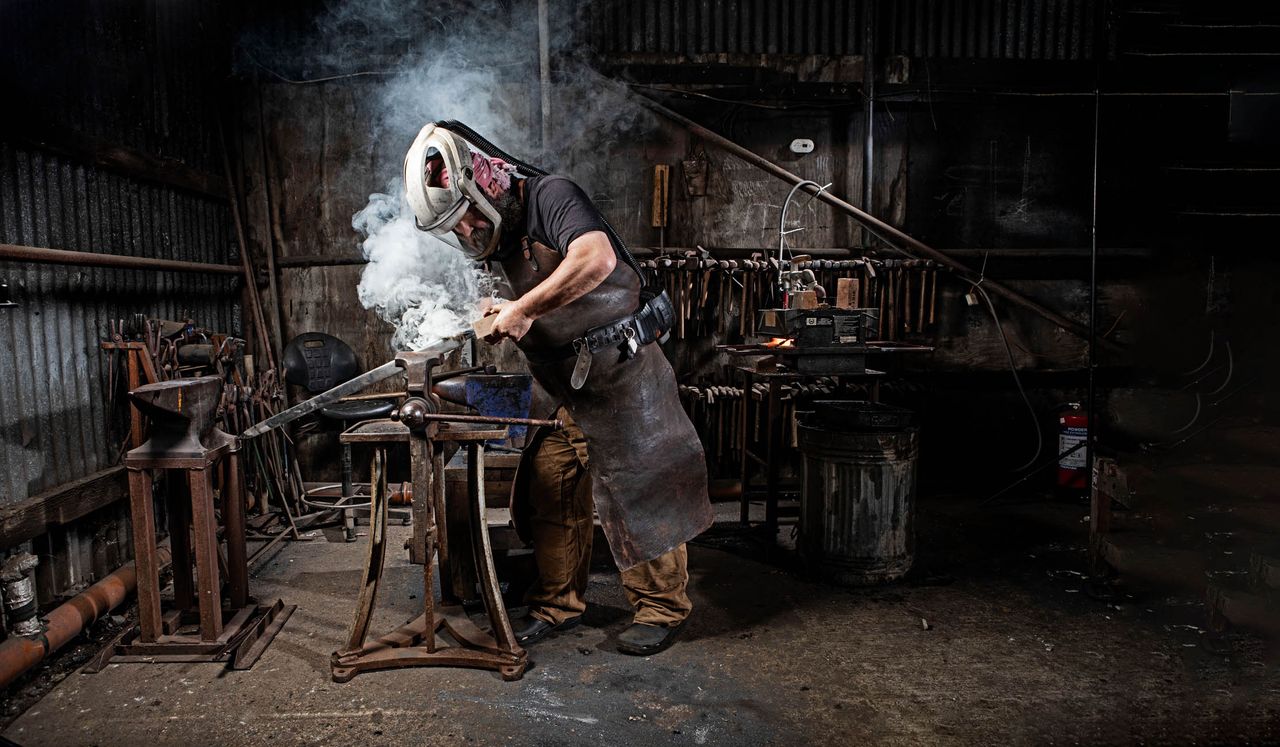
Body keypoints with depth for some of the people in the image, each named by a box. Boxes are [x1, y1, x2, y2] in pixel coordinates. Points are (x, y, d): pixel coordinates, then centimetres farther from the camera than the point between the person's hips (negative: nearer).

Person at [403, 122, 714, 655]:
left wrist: (525, 309, -30)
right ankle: (558, 605, 27)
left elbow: (597, 257, -36)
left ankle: (662, 609, 17)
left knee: (640, 493, 1)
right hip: (562, 388, 8)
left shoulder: (551, 197, -16)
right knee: (549, 496, 10)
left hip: (620, 371, -8)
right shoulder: (499, 231, 10)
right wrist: (503, 317, -1)